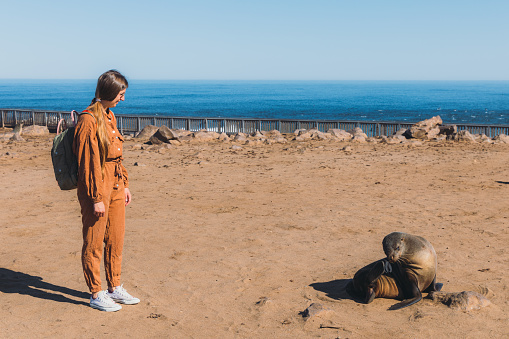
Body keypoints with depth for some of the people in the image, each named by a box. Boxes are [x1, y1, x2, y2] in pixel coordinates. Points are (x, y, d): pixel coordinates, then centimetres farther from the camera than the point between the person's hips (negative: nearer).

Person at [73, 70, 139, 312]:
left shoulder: (109, 116, 11)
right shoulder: (89, 120, -16)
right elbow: (88, 162, -17)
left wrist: (124, 184, 17)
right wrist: (96, 198, -17)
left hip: (115, 185, 9)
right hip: (96, 185, -9)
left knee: (116, 240, 15)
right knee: (94, 243, 5)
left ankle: (115, 288, 28)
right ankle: (96, 295, 17)